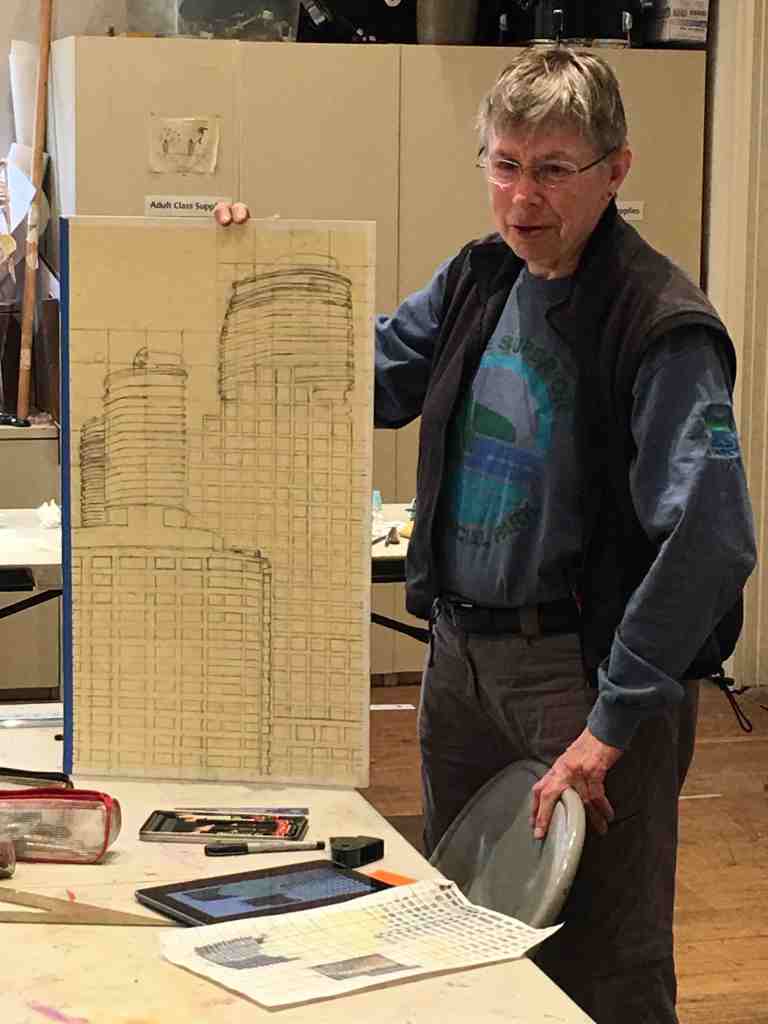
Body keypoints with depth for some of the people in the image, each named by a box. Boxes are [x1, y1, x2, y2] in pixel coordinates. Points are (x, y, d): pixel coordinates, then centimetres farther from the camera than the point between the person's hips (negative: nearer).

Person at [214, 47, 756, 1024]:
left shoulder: (662, 325, -19)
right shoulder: (474, 281, 4)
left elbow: (708, 539, -25)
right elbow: (370, 380, 19)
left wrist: (612, 724, -24)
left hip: (583, 663, -7)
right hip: (461, 650, 7)